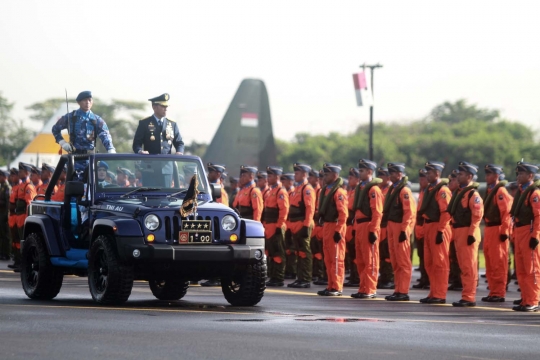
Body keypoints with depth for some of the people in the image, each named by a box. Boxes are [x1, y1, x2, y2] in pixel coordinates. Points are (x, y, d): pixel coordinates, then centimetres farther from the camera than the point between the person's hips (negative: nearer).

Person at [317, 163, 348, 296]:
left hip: (335, 227, -10)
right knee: (328, 259, 12)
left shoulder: (339, 192, -14)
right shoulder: (326, 190, 15)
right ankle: (331, 286, 18)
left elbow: (343, 213, -19)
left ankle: (337, 288, -3)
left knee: (336, 259, -5)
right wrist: (324, 227, 18)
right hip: (326, 226, 10)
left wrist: (338, 231, -22)